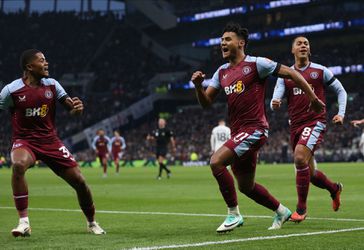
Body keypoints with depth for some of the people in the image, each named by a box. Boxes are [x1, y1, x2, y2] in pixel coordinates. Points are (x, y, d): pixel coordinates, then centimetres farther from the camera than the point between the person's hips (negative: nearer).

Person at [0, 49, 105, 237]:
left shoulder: (52, 85, 4)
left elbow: (70, 106, 3)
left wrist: (76, 107, -20)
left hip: (50, 140, 4)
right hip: (24, 141, -3)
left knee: (79, 181, -2)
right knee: (18, 165, -38)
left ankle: (92, 223, 25)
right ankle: (24, 223, -29)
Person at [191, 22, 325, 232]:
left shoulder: (256, 64, -7)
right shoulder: (222, 72, 13)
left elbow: (291, 73, -4)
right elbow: (206, 103, 12)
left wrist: (313, 98, -3)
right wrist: (198, 85, -8)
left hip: (254, 130, -8)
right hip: (238, 133, 8)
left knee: (216, 162, -24)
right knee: (246, 186, 15)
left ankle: (234, 214, -12)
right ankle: (281, 211, 37)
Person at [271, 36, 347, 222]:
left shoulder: (320, 71, 4)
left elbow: (341, 91, 14)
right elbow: (275, 99, 0)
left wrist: (341, 114, 1)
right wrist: (274, 104, -24)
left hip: (315, 121, -4)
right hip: (296, 126, 4)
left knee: (300, 157, -27)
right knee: (310, 173, 8)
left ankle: (301, 207, -17)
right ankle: (334, 188, 41)